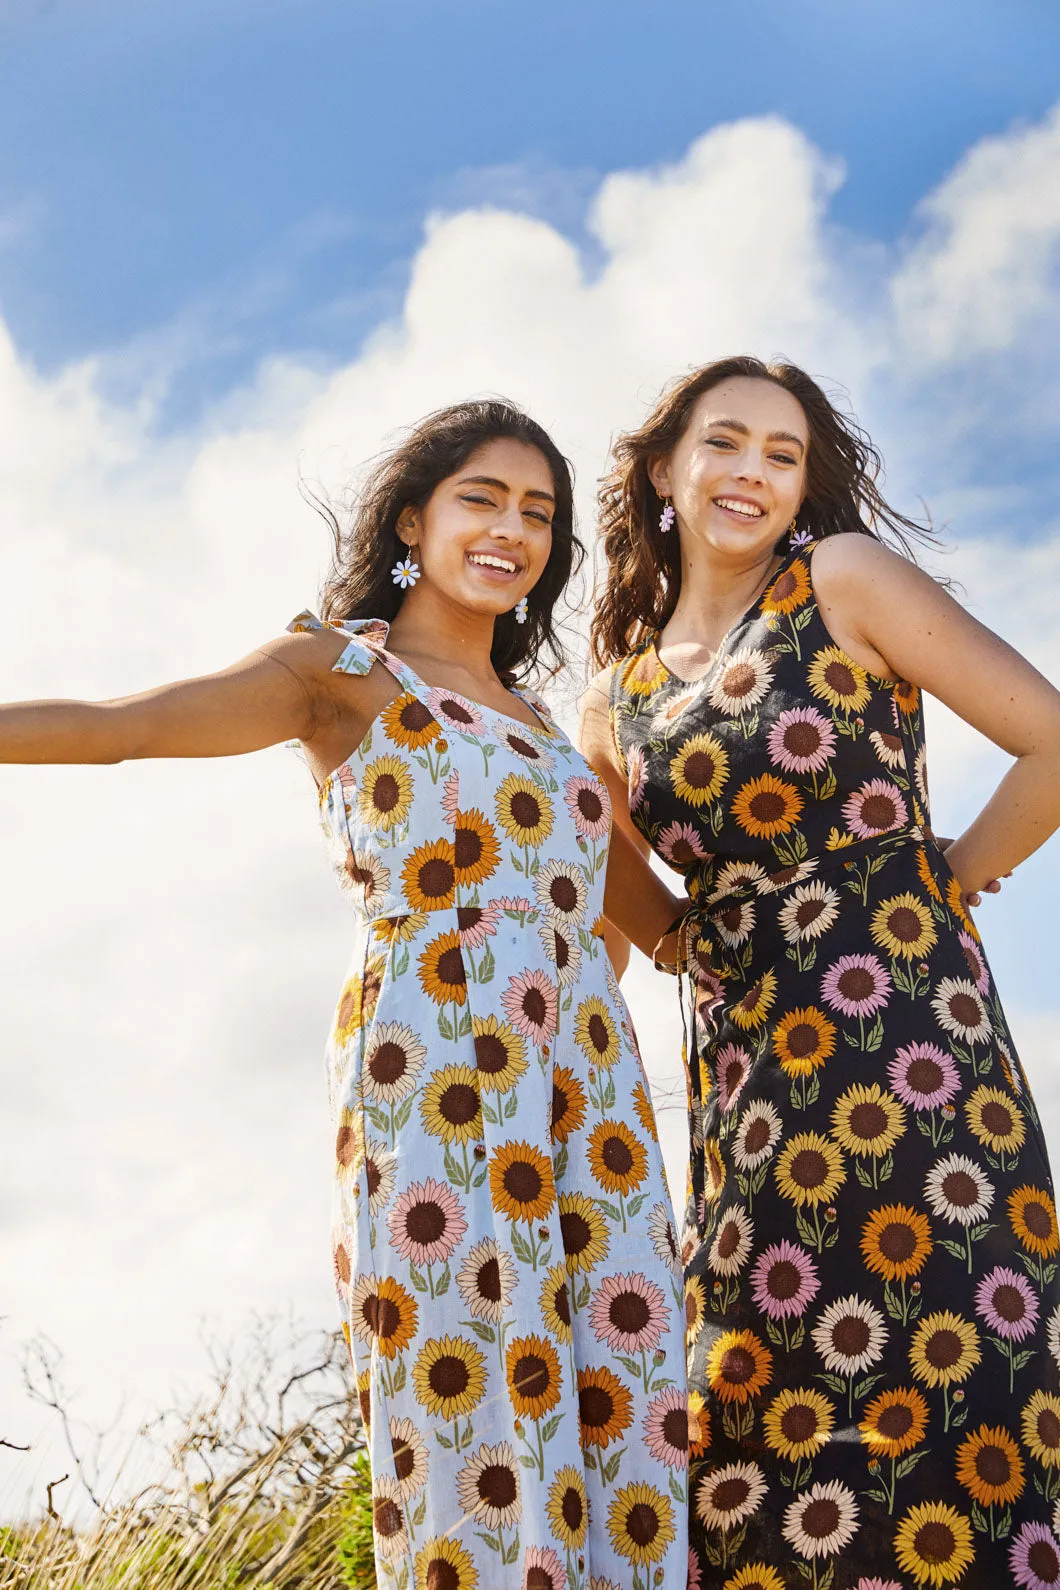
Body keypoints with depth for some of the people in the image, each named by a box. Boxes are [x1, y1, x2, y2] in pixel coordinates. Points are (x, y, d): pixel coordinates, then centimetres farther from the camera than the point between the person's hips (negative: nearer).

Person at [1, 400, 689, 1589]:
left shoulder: (535, 723, 26)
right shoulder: (343, 668, 9)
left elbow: (659, 918, 32)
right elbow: (114, 727, -6)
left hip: (589, 1096, 6)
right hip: (436, 1075, -6)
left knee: (617, 1431, -1)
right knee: (475, 1424, -11)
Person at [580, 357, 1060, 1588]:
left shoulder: (844, 582, 0)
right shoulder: (619, 698, 14)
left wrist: (945, 881, 2)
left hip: (901, 1036, -5)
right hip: (743, 1076, 5)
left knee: (941, 1400, -9)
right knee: (758, 1423, 3)